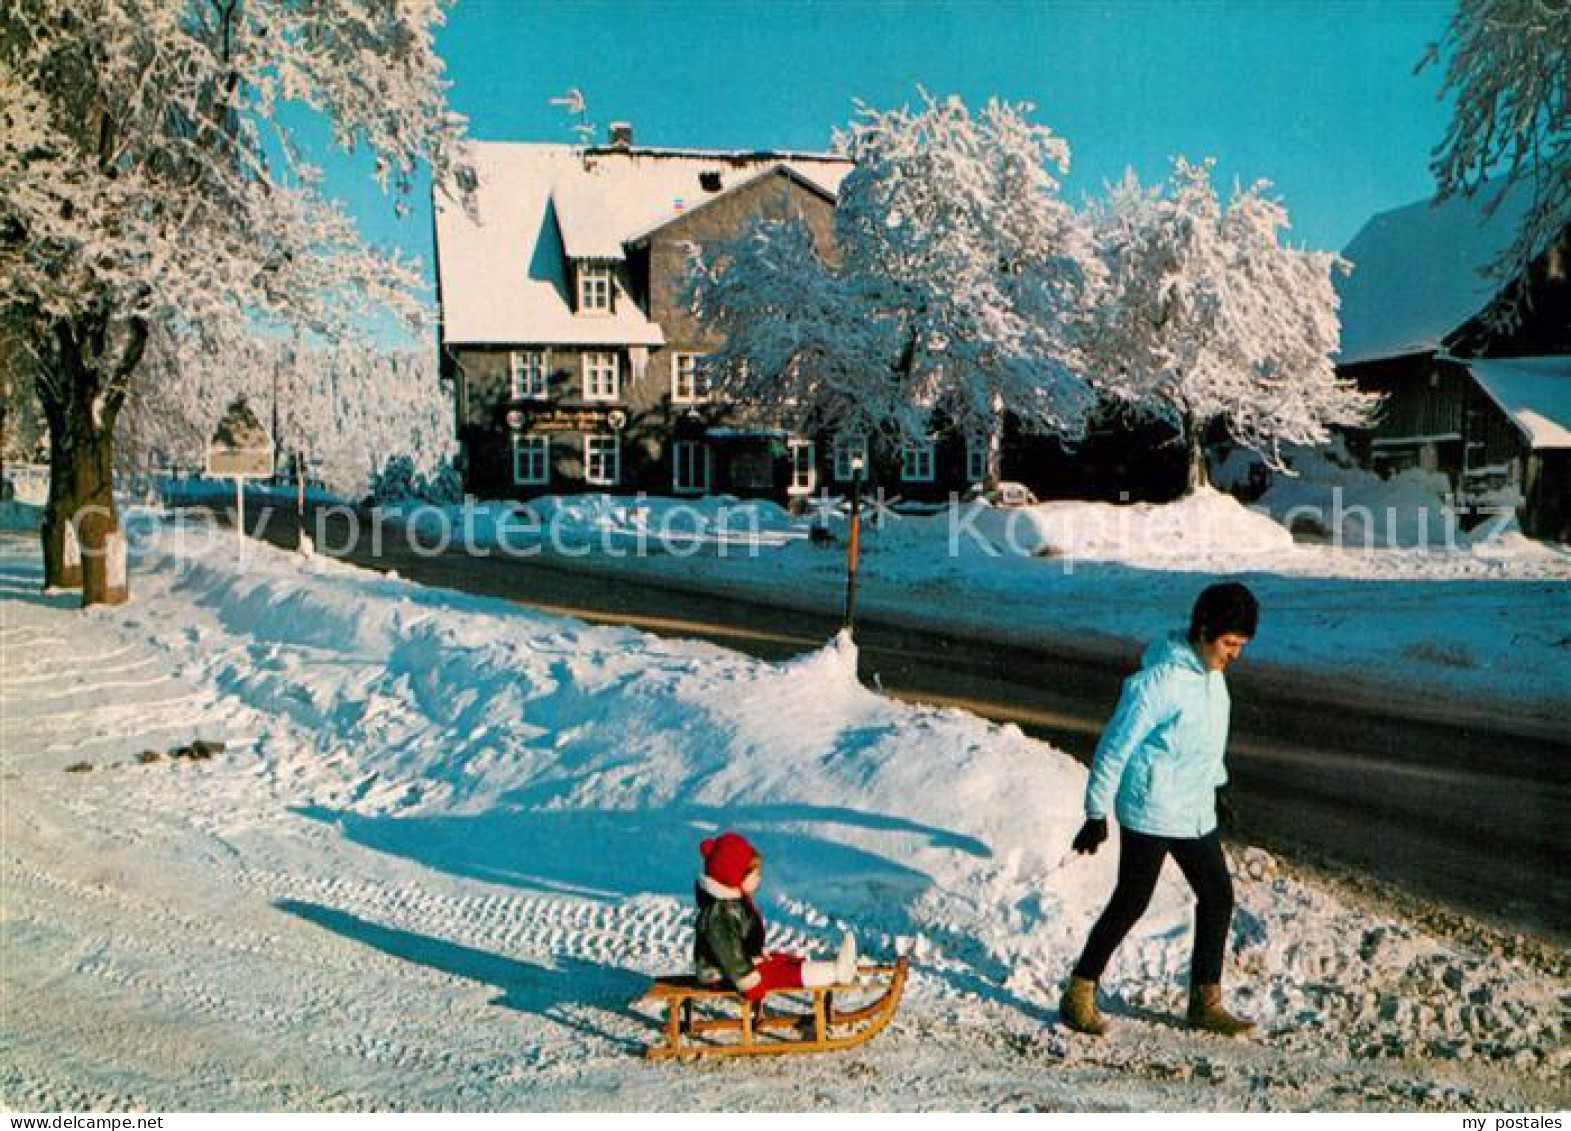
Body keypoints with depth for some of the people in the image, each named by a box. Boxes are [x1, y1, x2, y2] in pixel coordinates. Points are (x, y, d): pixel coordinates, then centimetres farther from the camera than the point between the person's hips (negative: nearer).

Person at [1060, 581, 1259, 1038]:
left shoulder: (1211, 672, 5)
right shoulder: (1159, 680, -22)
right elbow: (1115, 746, -18)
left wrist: (1216, 783, 27)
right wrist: (1097, 813, -14)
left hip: (1197, 813, 9)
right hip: (1151, 812, -9)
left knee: (1218, 898, 11)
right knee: (1131, 903, -1)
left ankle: (1206, 1003, 25)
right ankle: (1079, 995, 14)